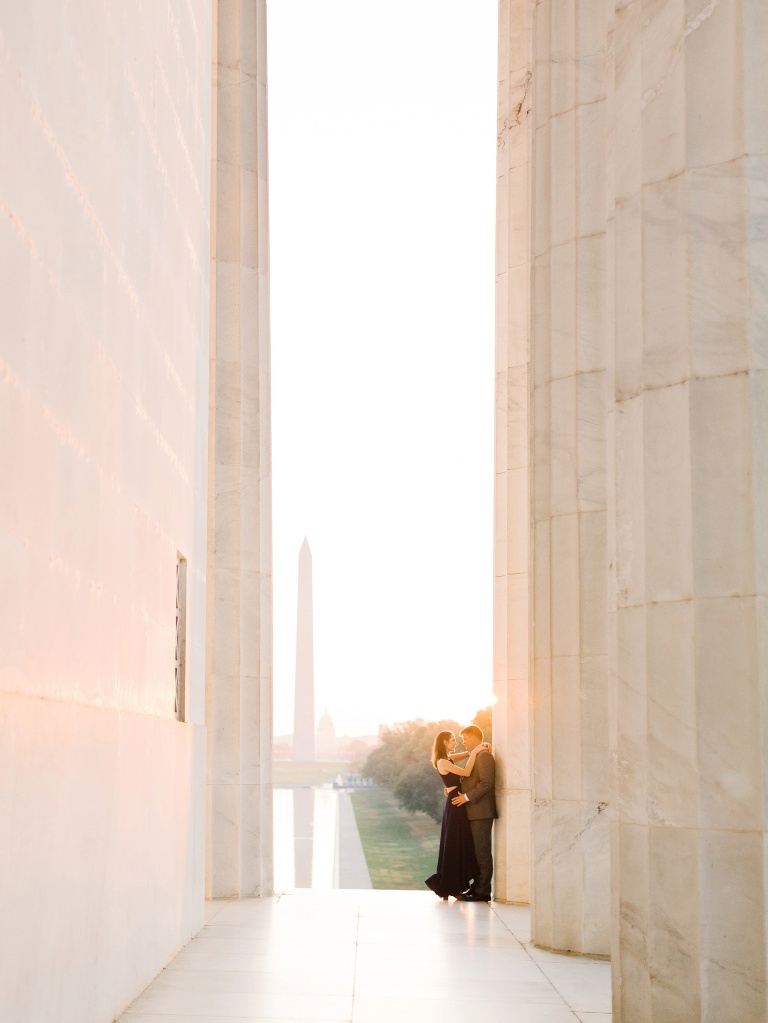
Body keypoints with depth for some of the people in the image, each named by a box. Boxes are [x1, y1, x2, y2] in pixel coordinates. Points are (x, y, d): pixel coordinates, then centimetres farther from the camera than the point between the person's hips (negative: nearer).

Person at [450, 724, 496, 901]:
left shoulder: (484, 755, -11)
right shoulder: (475, 756, 20)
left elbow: (487, 782, -20)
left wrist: (467, 797, -16)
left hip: (481, 811, -10)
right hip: (474, 812, 10)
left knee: (483, 852, -7)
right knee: (477, 852, 11)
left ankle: (483, 891, -6)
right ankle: (477, 887, 14)